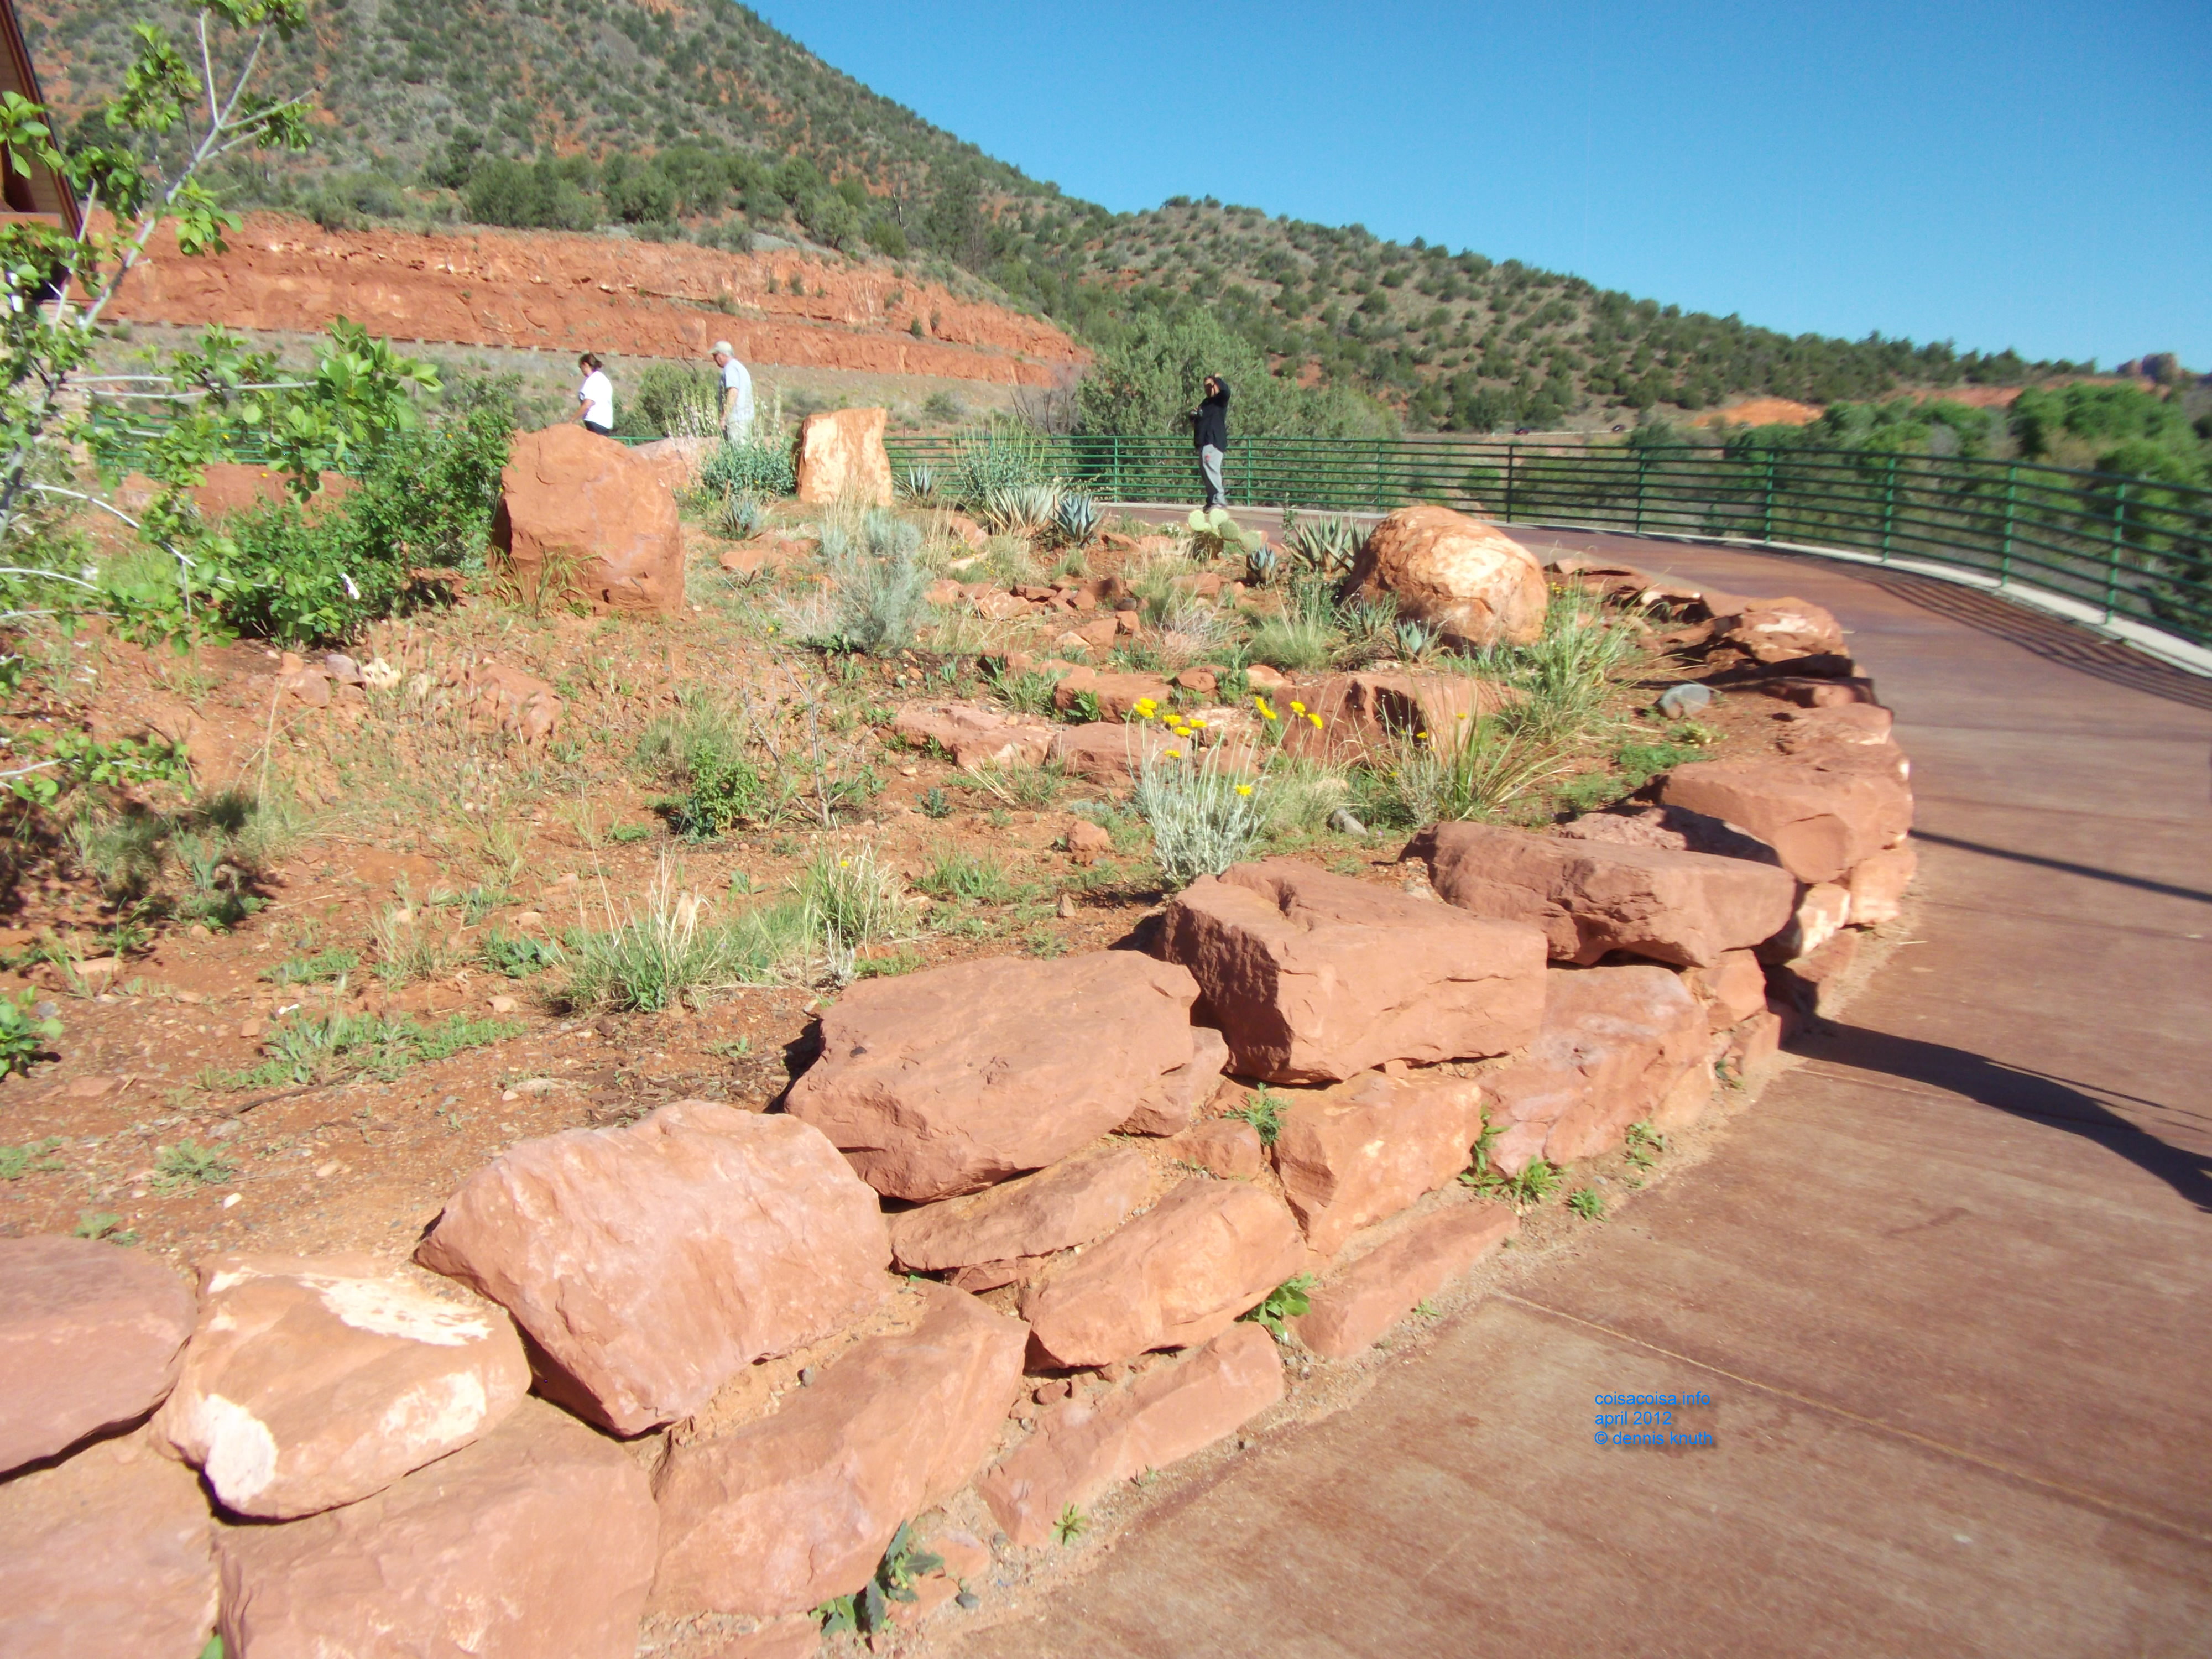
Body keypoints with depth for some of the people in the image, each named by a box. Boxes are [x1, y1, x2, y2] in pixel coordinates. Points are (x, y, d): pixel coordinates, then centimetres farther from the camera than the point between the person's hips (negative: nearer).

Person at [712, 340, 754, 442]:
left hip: (735, 419, -10)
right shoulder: (740, 367, 22)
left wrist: (724, 417, -21)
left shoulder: (730, 368, -9)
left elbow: (733, 392, -20)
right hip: (746, 416, 10)